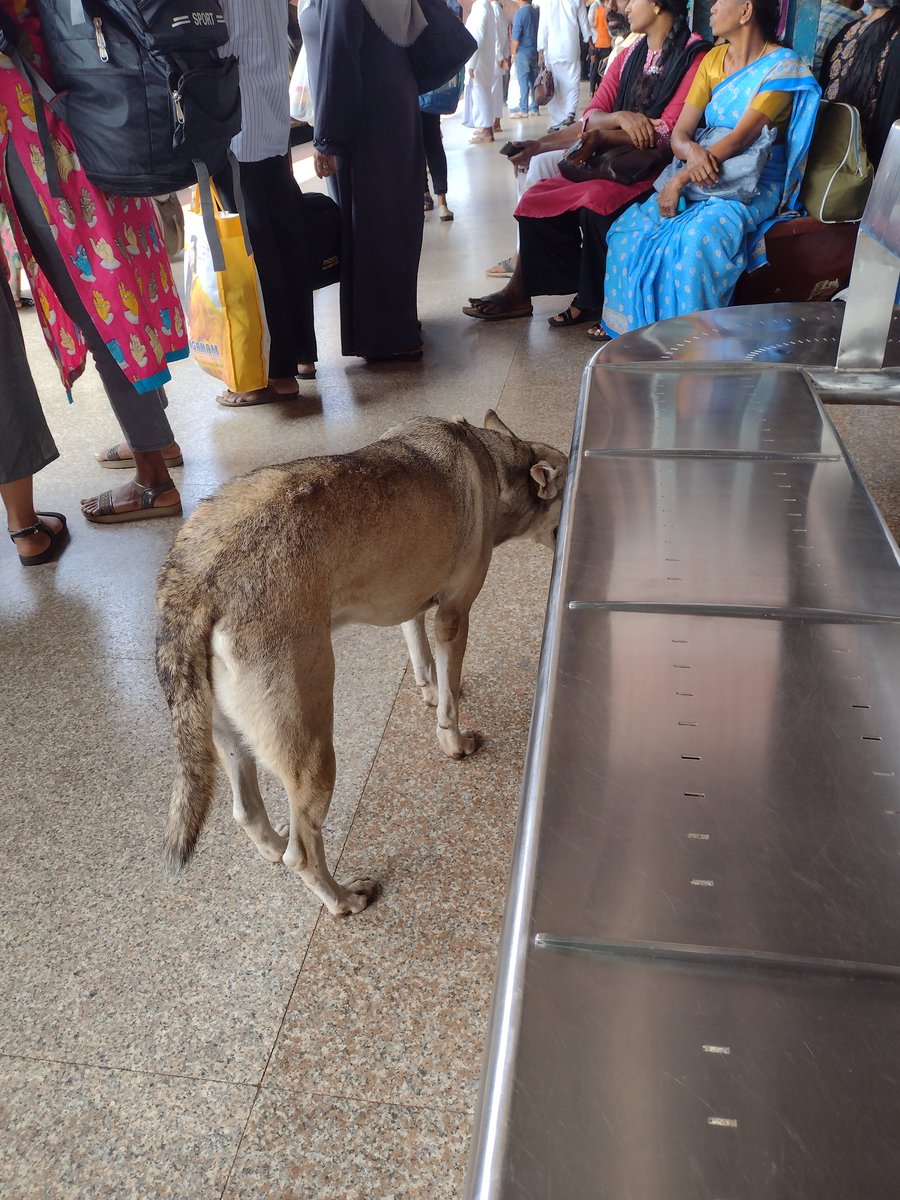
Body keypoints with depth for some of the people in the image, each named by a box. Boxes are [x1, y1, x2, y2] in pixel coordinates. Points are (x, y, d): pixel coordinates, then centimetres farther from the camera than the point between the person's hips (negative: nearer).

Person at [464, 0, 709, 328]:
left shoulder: (694, 56, -6)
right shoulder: (629, 57, 16)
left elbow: (667, 132, -15)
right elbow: (592, 116, 7)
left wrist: (602, 136, -18)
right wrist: (620, 118, -16)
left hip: (657, 166, -7)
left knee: (596, 200, -34)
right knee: (537, 198, -11)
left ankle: (594, 299, -16)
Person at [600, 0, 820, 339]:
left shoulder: (782, 66, -8)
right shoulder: (713, 59, 11)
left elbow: (740, 137, -17)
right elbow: (680, 132, 5)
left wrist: (680, 179, -23)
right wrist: (693, 153, -19)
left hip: (753, 186, -6)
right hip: (701, 174, 6)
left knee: (698, 238, -38)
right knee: (630, 229, -18)